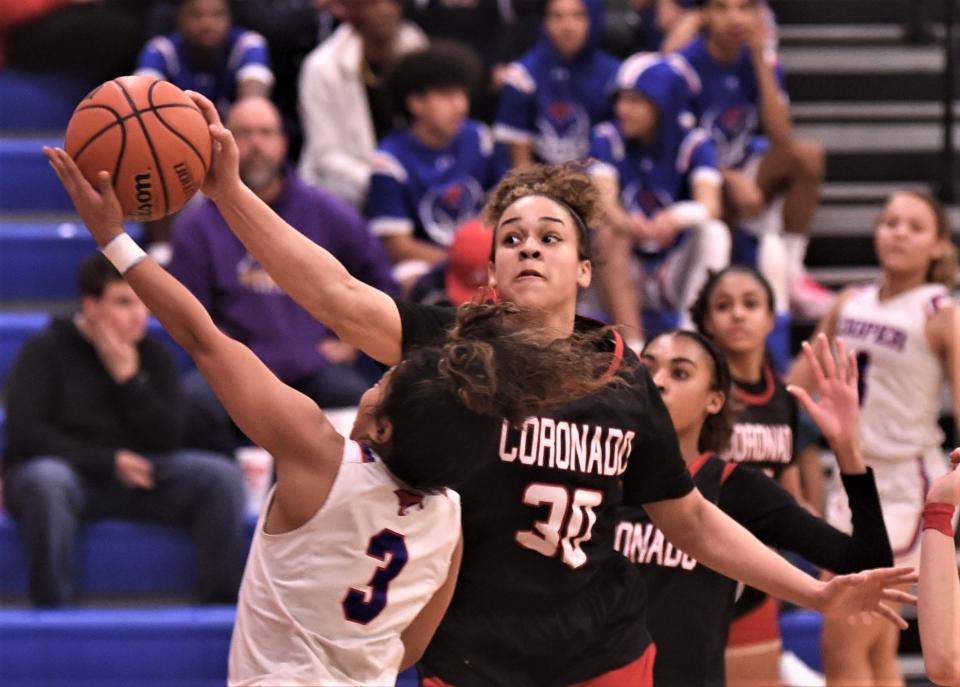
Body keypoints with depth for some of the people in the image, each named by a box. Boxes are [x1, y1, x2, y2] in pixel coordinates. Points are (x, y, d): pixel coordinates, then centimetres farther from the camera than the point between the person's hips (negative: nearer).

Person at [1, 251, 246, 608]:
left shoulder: (153, 354, 7)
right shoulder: (45, 351, -6)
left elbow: (166, 440, -1)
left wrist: (127, 377, -13)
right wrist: (109, 462, -19)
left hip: (134, 473, 4)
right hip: (62, 468, -4)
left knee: (222, 475, -18)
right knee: (47, 481, -41)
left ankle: (222, 605, -15)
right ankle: (50, 612, -31)